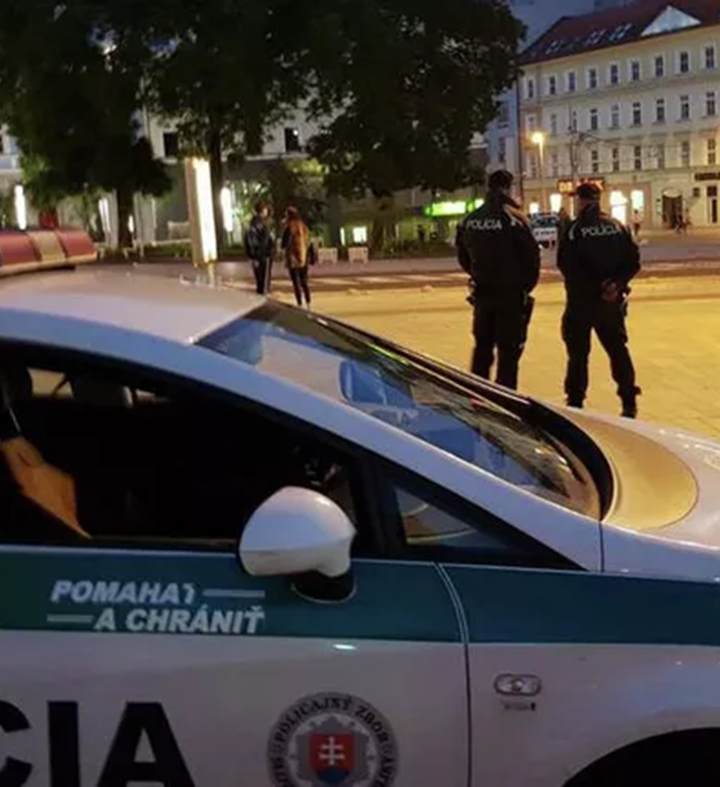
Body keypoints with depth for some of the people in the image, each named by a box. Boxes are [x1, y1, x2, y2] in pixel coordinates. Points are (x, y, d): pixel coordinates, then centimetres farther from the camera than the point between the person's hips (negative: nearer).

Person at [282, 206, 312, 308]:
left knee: (296, 282, 0)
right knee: (304, 281, 14)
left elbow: (284, 244, -8)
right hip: (304, 257, 6)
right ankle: (308, 304, 16)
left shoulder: (289, 228, -13)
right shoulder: (304, 227, 5)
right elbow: (308, 242, 11)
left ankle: (300, 305, -1)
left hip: (293, 258, -6)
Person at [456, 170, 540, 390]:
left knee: (482, 348, 17)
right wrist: (526, 284, 2)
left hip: (482, 292, 6)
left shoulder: (470, 220, 5)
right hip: (510, 293, -6)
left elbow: (463, 256, 12)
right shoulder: (513, 219, -15)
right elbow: (532, 255, -13)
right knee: (509, 351, 0)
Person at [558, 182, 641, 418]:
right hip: (612, 301, 4)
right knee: (618, 349, 11)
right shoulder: (618, 226, 4)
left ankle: (575, 401, 9)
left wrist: (588, 286, -11)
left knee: (578, 352, 6)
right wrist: (617, 284, -8)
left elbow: (565, 264, -17)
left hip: (582, 300, -4)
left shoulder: (576, 228, -9)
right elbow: (633, 262, -1)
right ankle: (629, 403, 8)